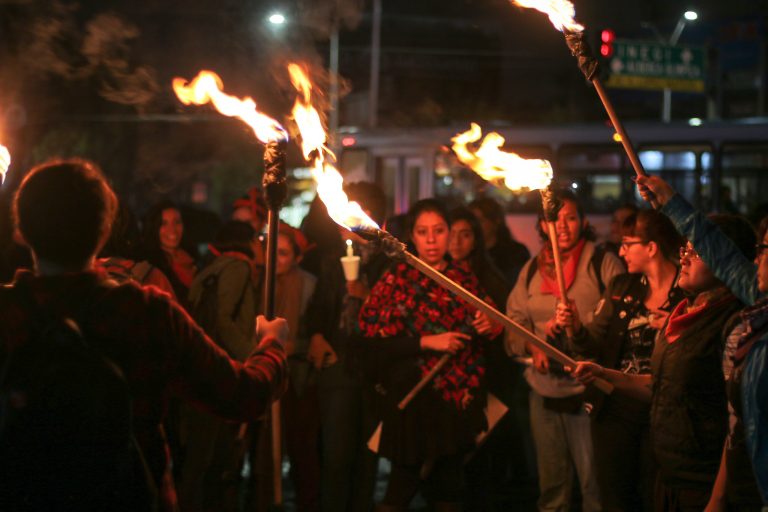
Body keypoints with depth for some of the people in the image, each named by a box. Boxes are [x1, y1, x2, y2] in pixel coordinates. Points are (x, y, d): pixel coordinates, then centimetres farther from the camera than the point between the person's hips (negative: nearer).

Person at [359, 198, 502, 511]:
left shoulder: (464, 277, 10)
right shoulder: (396, 280, -3)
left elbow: (487, 329, 21)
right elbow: (375, 341, -10)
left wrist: (488, 327, -2)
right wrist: (427, 342, -18)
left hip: (459, 399, 5)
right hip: (414, 400, -5)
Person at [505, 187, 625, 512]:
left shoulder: (604, 264, -3)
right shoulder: (532, 270, 13)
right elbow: (515, 319, 11)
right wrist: (533, 347, -8)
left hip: (588, 391, -5)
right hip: (544, 391, 5)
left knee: (595, 483, -5)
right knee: (551, 484, 15)